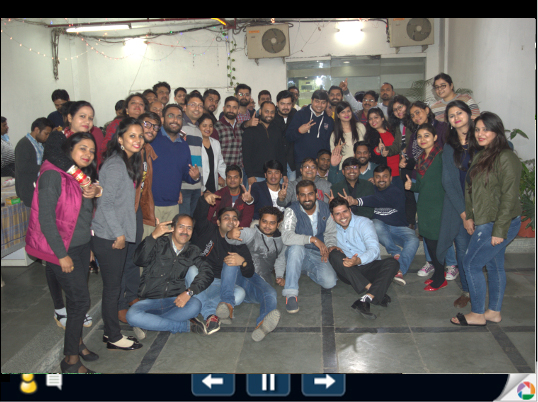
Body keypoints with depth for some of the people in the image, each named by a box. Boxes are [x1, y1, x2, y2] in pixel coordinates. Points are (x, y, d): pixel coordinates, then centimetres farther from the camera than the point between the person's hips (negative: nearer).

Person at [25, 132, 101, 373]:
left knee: (77, 298, 15)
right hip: (63, 249, -7)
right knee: (81, 301, -4)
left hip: (82, 246, 8)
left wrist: (93, 194, -4)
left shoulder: (83, 175, 8)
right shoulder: (53, 175, -17)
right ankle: (71, 361, 9)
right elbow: (46, 219, -19)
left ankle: (77, 342, 32)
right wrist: (62, 255, -17)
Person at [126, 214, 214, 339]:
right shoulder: (159, 244, 3)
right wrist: (153, 236, -24)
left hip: (175, 301, 1)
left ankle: (147, 324, -20)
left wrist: (189, 292, -21)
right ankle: (187, 325, -21)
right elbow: (139, 260, -14)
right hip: (150, 301, -1)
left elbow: (207, 272, -4)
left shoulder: (192, 252, 11)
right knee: (132, 316, -32)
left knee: (195, 305, -32)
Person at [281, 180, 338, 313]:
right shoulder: (292, 211, -13)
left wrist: (329, 247, -14)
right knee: (296, 247, -39)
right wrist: (313, 239, -34)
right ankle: (291, 294, -34)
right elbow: (286, 237, -28)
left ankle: (309, 271, 13)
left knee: (330, 282, -24)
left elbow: (331, 233, 7)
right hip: (298, 255, -3)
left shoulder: (325, 208, 0)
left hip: (318, 255, 3)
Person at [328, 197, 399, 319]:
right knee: (334, 255, -28)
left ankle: (366, 300, -45)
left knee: (392, 263, -28)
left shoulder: (363, 223, -4)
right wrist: (331, 248, -14)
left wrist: (358, 260, -38)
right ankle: (371, 288, -36)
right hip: (347, 272, 1)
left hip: (368, 267, -1)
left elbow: (374, 249, -17)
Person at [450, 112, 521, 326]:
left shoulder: (506, 158, -18)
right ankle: (494, 312, 28)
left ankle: (477, 314, 11)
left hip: (499, 224, -8)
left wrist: (500, 230, -20)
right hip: (485, 222, 9)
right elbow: (471, 189, 14)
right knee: (494, 266, 16)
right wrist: (470, 217, 9)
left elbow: (509, 196, -20)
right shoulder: (480, 155, 10)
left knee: (471, 264, -3)